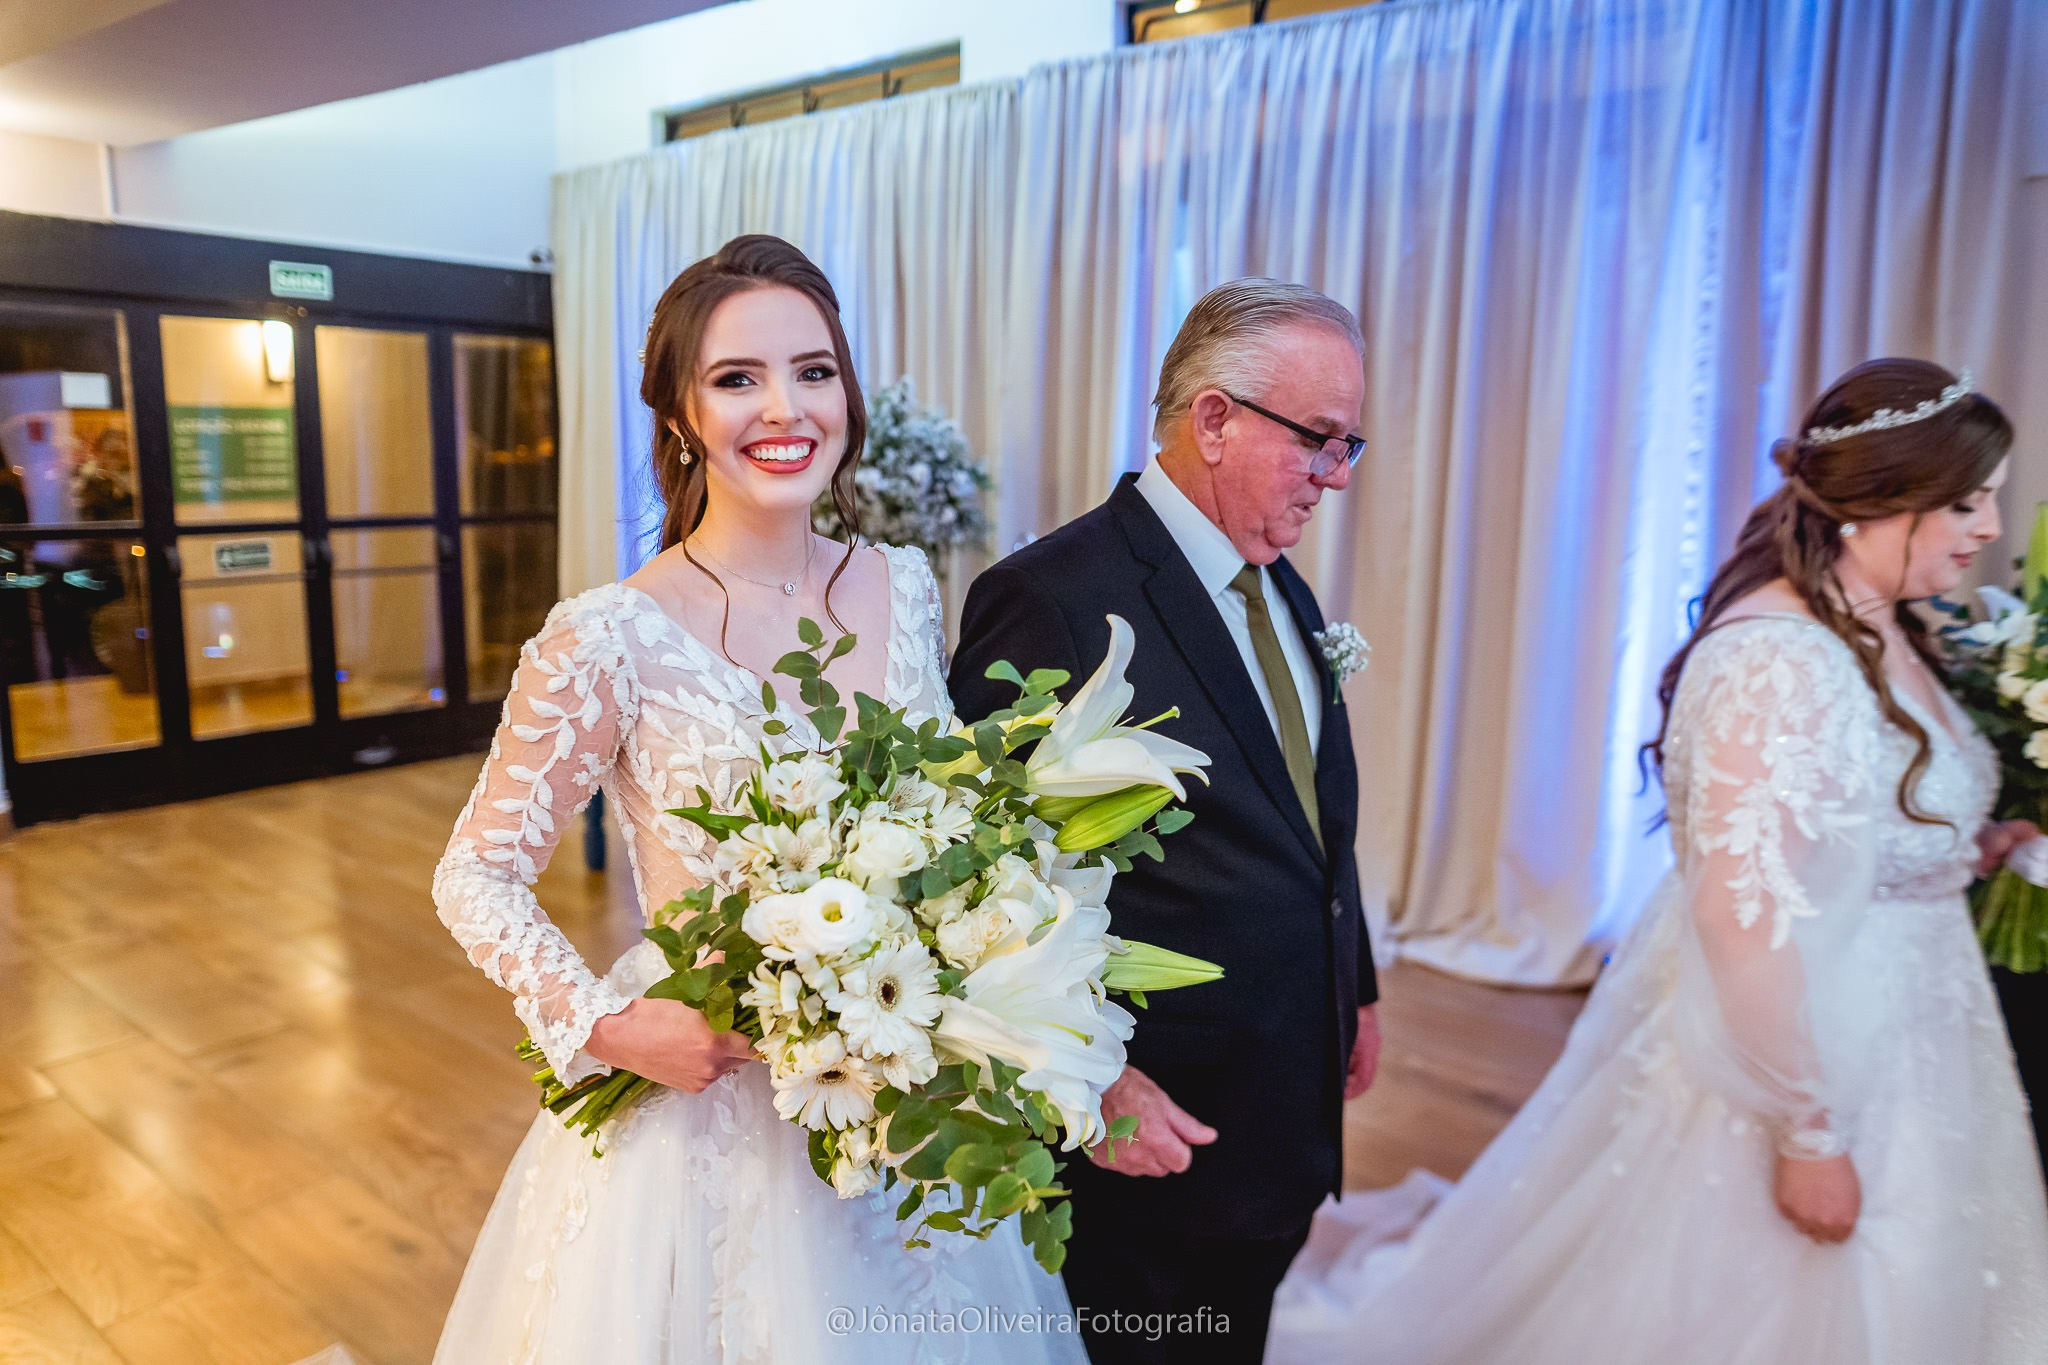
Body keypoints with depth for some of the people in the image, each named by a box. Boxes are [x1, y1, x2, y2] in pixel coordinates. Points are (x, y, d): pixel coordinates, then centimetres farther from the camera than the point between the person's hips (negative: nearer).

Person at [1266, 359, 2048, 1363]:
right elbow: (1743, 911, -28)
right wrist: (1807, 1135, -22)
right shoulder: (1776, 658, -25)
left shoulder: (1885, 640, 5)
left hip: (1888, 1057, 9)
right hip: (1782, 1055, -9)